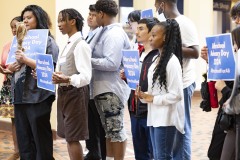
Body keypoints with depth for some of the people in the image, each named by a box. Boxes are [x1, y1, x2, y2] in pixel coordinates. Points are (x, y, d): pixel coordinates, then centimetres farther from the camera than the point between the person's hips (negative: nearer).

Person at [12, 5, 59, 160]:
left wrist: (26, 60, -20)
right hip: (20, 95, 7)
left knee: (41, 138, 1)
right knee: (24, 140, 12)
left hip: (37, 96, -7)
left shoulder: (47, 41, -4)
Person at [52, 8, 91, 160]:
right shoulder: (69, 44, 12)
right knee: (68, 136, 13)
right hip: (65, 93, 9)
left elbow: (86, 76, -24)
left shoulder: (81, 45, -17)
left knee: (73, 138, -5)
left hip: (76, 93, -9)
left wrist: (67, 79, -39)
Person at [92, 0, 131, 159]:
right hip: (105, 88, 10)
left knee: (116, 129, -2)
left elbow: (112, 63, -24)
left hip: (111, 89, -10)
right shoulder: (109, 32, 14)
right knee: (109, 129, 17)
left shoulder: (113, 34, -16)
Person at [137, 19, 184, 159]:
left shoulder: (172, 61, -14)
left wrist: (153, 99, -13)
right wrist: (144, 96, 0)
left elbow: (176, 95, -18)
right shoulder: (157, 59, 12)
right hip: (154, 116, 9)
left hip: (166, 118, -9)